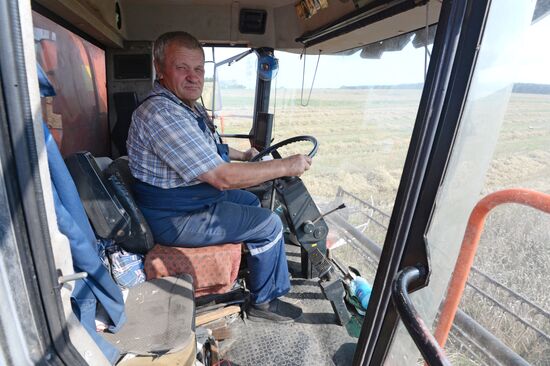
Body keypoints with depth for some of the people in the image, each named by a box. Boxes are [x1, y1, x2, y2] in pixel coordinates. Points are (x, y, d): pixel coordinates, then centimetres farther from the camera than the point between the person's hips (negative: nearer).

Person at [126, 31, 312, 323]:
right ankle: (264, 302, 11)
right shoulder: (162, 113, -28)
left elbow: (209, 149, 23)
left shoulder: (187, 104, 5)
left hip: (193, 195, 10)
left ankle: (255, 264, 39)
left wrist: (244, 155, 21)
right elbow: (223, 177, -32)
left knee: (251, 201, 22)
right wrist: (286, 166, -25)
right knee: (268, 224, -11)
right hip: (174, 219, -10)